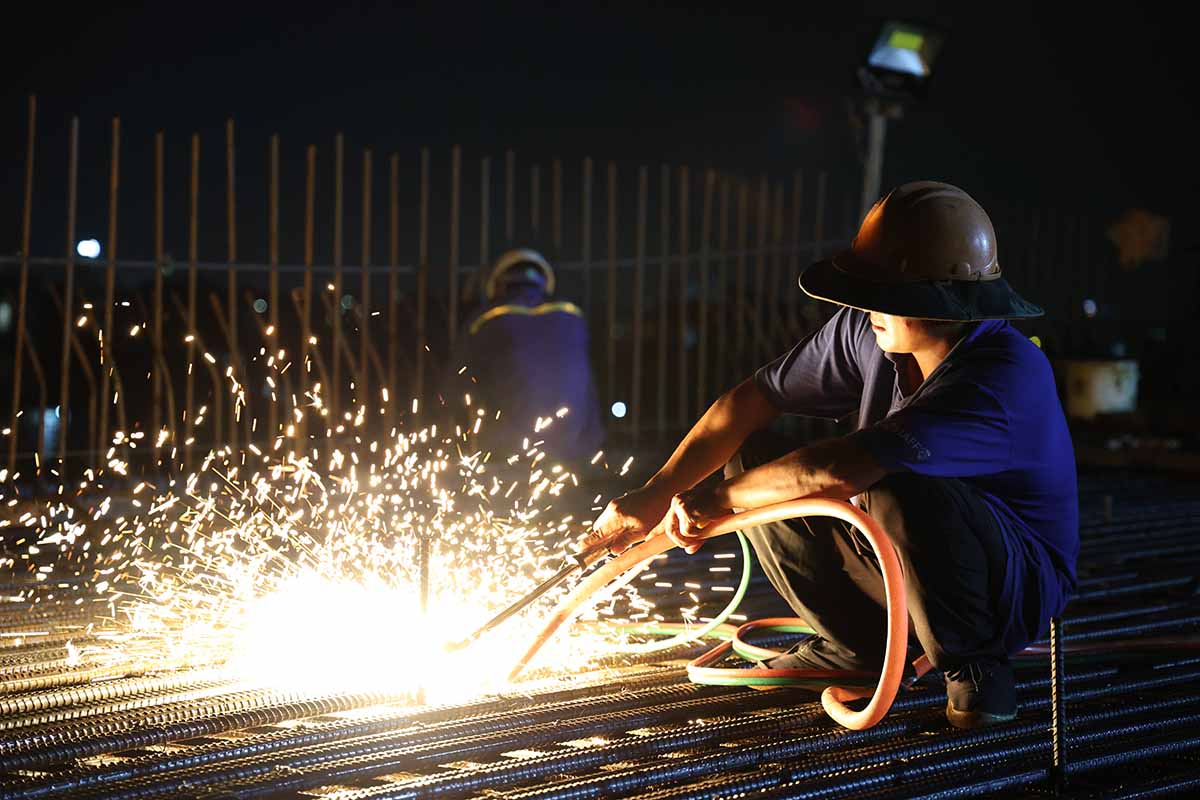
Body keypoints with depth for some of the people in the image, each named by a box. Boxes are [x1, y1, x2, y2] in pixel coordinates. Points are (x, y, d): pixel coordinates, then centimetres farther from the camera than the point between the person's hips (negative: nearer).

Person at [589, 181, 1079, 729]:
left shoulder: (1005, 378, -34)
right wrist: (655, 495, -5)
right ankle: (857, 643, 9)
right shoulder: (866, 332, -10)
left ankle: (974, 664, -12)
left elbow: (834, 472, -38)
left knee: (901, 489, -38)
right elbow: (751, 402, 1)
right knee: (750, 458, -4)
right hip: (897, 562, 7)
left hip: (1015, 588, -7)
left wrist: (716, 500, -23)